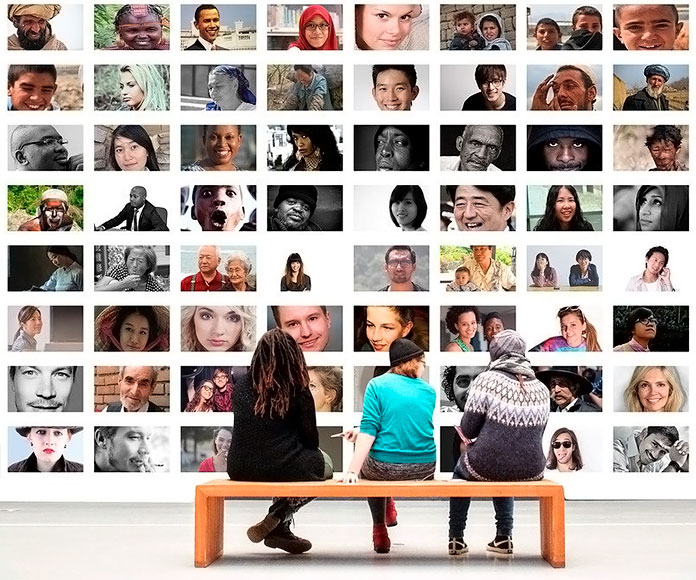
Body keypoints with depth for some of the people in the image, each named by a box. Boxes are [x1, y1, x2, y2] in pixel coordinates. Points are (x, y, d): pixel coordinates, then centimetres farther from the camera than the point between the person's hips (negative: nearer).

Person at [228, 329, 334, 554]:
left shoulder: (242, 386, 6)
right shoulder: (297, 389, -5)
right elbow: (310, 436, -2)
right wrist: (312, 452, 22)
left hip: (241, 468, 5)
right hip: (282, 468, -5)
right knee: (325, 463, 26)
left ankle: (279, 528, 24)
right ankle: (277, 520, 7)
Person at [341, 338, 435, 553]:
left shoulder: (377, 385, -4)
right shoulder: (429, 391, 8)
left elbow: (369, 430, -14)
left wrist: (352, 471, -16)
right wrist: (360, 435, 22)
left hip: (384, 469, -3)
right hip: (425, 470, 3)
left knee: (366, 464, 33)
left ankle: (380, 531, 36)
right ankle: (388, 509, 52)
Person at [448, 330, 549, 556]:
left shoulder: (487, 380, -12)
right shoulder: (541, 389, 2)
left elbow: (467, 429, -7)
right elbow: (537, 433, 13)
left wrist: (469, 440, 16)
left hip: (485, 467, -3)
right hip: (530, 470, 4)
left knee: (461, 469, 32)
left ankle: (456, 538, 32)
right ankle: (504, 536, 32)